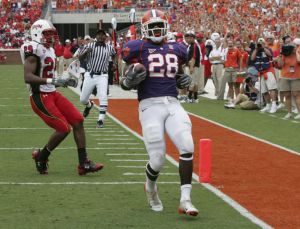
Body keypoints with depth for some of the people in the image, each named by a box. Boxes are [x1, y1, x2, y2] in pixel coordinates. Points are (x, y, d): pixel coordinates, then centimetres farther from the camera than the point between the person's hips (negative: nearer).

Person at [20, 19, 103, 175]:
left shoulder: (49, 50, 15)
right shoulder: (34, 50, -15)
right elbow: (28, 77, -25)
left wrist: (61, 82, 13)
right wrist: (51, 81, -31)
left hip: (52, 94, 10)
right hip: (40, 97, -10)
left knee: (77, 121, 1)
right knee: (64, 128, -14)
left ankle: (84, 163, 3)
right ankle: (41, 157, 10)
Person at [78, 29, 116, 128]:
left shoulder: (109, 48, 2)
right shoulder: (89, 46, -3)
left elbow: (114, 55, 25)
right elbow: (80, 58, -4)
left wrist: (114, 62, 9)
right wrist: (86, 52, -22)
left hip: (102, 76, -1)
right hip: (89, 75, 1)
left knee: (103, 97, -17)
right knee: (82, 99, 9)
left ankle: (101, 119, -9)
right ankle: (89, 105, 44)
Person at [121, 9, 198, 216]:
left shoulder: (176, 50, 15)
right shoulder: (138, 49, 2)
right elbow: (125, 84, 5)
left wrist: (184, 81, 8)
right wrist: (131, 78, -18)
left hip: (173, 104, 4)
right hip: (150, 106, -4)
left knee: (187, 147, -17)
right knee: (157, 159, -6)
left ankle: (185, 200, -13)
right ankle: (151, 188, 29)